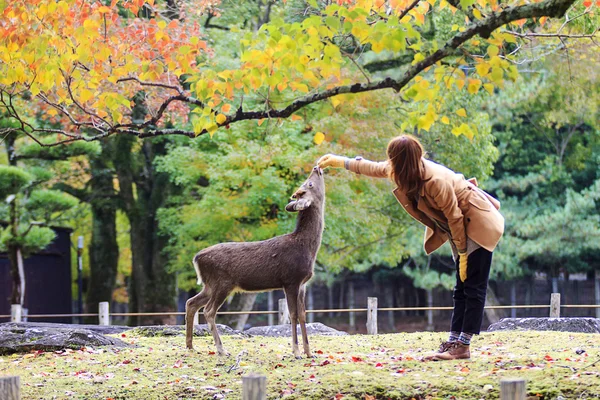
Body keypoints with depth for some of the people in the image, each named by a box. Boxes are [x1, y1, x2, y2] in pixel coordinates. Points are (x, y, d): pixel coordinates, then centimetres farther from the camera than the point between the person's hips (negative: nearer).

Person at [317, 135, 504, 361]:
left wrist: (462, 254, -16)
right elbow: (375, 169, 14)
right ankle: (453, 342, 5)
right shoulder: (405, 171, -5)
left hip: (478, 224, -9)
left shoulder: (435, 180, -31)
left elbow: (455, 217, -23)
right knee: (461, 289, 7)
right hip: (461, 229, 9)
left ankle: (462, 346, -11)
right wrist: (341, 162, 19)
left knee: (473, 287, -8)